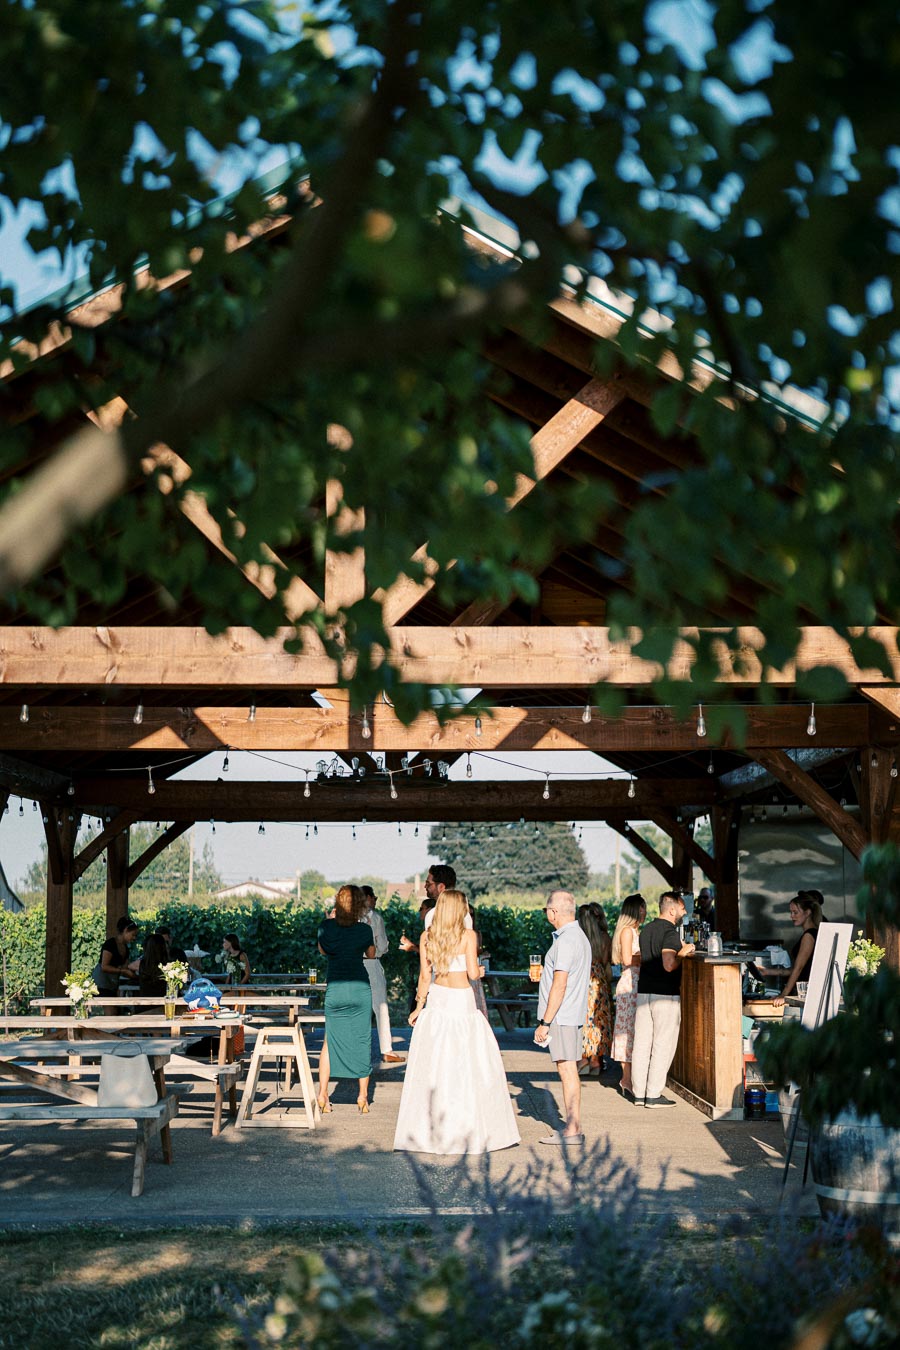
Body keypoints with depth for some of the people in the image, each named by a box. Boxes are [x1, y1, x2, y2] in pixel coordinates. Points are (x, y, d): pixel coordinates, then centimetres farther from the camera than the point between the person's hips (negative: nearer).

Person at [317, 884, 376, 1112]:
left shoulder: (326, 926, -3)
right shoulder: (364, 929, -6)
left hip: (335, 989, 1)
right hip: (360, 989, -1)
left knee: (330, 1041, 12)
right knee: (362, 1041, 8)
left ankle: (322, 1095, 9)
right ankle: (363, 1096, 10)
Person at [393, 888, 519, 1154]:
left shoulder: (427, 936, 2)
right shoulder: (468, 935, -8)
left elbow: (425, 976, 2)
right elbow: (473, 973, -12)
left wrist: (418, 1006, 10)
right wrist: (480, 970, 10)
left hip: (436, 999, 4)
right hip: (462, 1001, -4)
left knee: (433, 1065, 8)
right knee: (472, 1063, 5)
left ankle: (427, 1129, 13)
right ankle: (473, 1129, 7)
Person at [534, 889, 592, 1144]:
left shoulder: (566, 940, -17)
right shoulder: (579, 937, 16)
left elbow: (559, 985, -21)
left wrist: (545, 1023, -19)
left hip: (561, 1017, -10)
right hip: (573, 1015, 10)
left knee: (567, 1070, -7)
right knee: (569, 1071, 12)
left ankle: (572, 1130, -5)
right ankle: (572, 1127, 17)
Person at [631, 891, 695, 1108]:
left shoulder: (646, 930, 13)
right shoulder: (670, 933, -14)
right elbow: (669, 965, -24)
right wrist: (682, 954, -6)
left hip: (644, 992, 8)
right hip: (666, 995, -8)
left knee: (642, 1043, 9)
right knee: (663, 1045, 0)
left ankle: (639, 1094, 12)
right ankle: (653, 1095, 1)